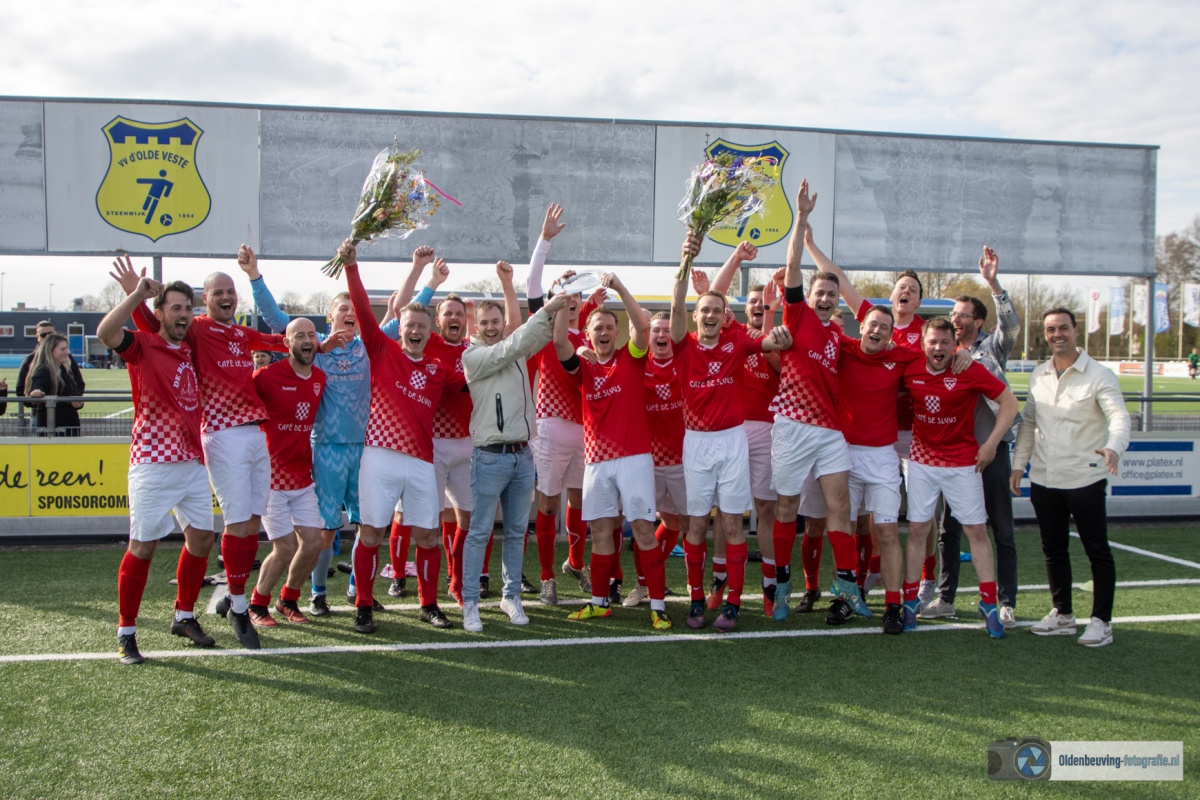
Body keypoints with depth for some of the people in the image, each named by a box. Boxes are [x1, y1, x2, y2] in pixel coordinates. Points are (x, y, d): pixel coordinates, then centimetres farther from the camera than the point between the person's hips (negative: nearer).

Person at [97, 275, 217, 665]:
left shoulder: (191, 351, 13)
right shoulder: (143, 345, -5)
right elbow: (105, 332, -24)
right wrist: (138, 293, -27)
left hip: (193, 461, 7)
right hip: (153, 463, -6)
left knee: (201, 539, 10)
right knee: (143, 547, -3)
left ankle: (184, 617, 28)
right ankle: (126, 634, 8)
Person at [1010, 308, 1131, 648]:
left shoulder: (1098, 376, -8)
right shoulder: (1038, 376, 9)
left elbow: (1119, 415, -21)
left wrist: (1114, 446, -41)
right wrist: (1019, 464, 11)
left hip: (1085, 479, -6)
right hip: (1044, 480, 6)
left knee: (1097, 551, 3)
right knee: (1053, 549, 14)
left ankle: (1101, 621, 12)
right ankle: (1062, 614, 26)